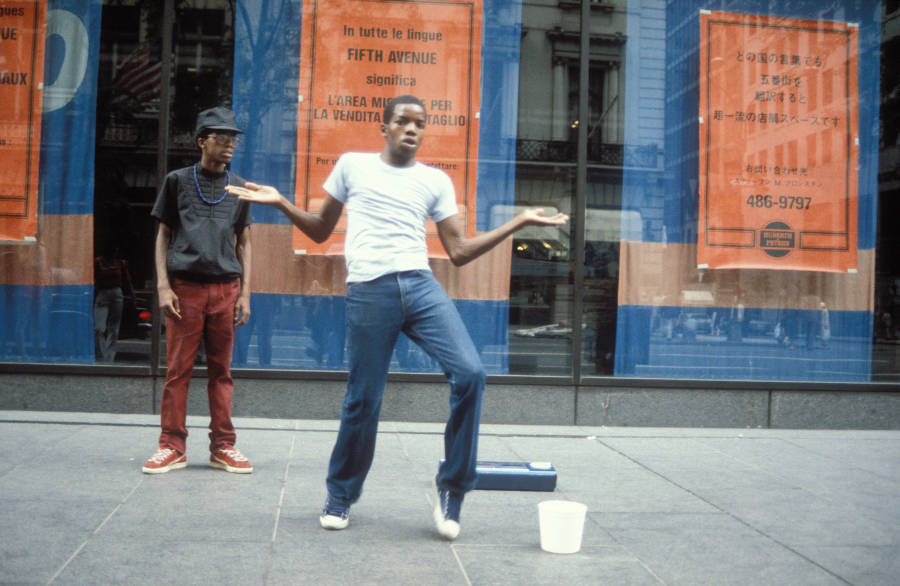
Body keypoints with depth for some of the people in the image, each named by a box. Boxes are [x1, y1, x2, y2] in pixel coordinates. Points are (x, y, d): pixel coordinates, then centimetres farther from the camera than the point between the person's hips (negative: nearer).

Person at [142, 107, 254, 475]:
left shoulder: (239, 188, 13)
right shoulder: (178, 181, 8)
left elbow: (243, 243, 14)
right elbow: (163, 236, 8)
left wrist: (245, 292, 5)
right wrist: (163, 286, -3)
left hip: (225, 288, 2)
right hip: (185, 286, -2)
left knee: (221, 371, 5)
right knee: (178, 369, -1)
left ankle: (223, 447, 11)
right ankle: (172, 447, 6)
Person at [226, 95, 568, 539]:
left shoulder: (436, 181, 17)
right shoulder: (352, 165, 15)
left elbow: (459, 252, 12)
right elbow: (320, 231, 21)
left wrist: (520, 222, 8)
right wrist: (281, 203, 7)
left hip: (422, 286, 2)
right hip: (369, 292, -2)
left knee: (470, 373, -16)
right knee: (363, 401, 0)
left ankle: (451, 486, 1)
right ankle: (340, 496, 23)